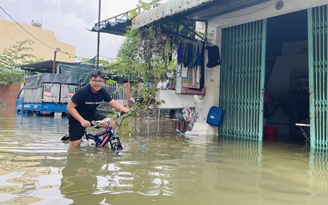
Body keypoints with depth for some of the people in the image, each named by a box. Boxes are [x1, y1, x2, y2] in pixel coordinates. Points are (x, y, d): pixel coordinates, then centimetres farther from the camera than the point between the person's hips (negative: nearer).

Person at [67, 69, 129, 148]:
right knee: (75, 144, -9)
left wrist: (122, 108, -30)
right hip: (77, 117, -4)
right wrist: (82, 120, -32)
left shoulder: (103, 92, -11)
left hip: (92, 114, 4)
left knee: (111, 123, -16)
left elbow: (113, 102, -8)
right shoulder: (82, 91, -26)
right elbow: (70, 107, -23)